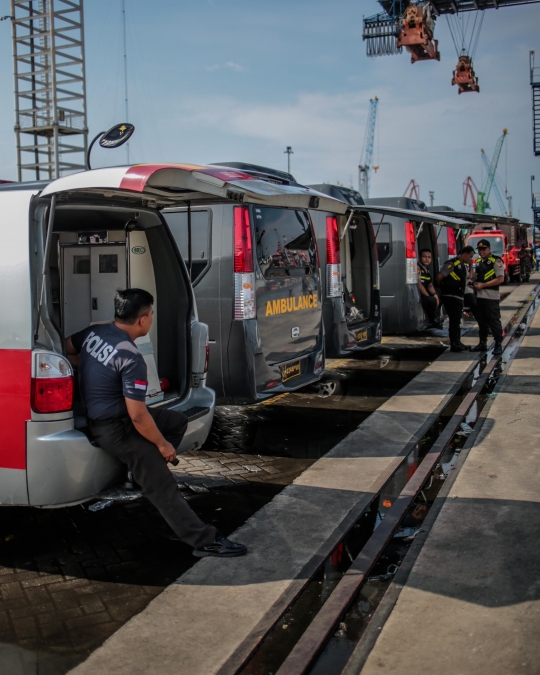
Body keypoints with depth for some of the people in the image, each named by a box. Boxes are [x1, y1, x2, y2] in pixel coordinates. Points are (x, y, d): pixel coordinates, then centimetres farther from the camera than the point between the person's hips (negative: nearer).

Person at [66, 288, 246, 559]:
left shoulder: (95, 331, -3)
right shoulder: (131, 358, -27)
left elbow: (66, 350, 16)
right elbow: (138, 417, -25)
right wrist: (162, 445, -10)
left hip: (97, 415, 9)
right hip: (115, 429, -9)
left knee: (178, 420, 20)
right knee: (163, 487, -7)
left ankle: (145, 469, 21)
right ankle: (205, 541, -5)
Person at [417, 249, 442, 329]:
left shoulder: (427, 271, 17)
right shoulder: (417, 268, -12)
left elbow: (430, 285, 15)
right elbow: (419, 284, -19)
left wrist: (434, 294, -6)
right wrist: (429, 297, -17)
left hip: (424, 295, 10)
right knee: (432, 300, -24)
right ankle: (433, 321, -2)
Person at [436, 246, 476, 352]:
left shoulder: (463, 265, 15)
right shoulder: (452, 263, -14)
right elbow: (439, 277, -15)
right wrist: (443, 287, -1)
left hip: (458, 296, 9)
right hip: (450, 296, -9)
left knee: (457, 321, 13)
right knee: (454, 320, -7)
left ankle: (457, 343, 21)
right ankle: (454, 344, -3)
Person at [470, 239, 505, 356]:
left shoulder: (496, 261, -8)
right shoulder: (478, 262, 16)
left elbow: (500, 279, -15)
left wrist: (483, 285, -17)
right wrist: (474, 283, 5)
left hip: (491, 297, -8)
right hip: (479, 296, 8)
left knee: (494, 321, -4)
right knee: (481, 320, 13)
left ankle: (498, 345, 3)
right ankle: (482, 343, 23)